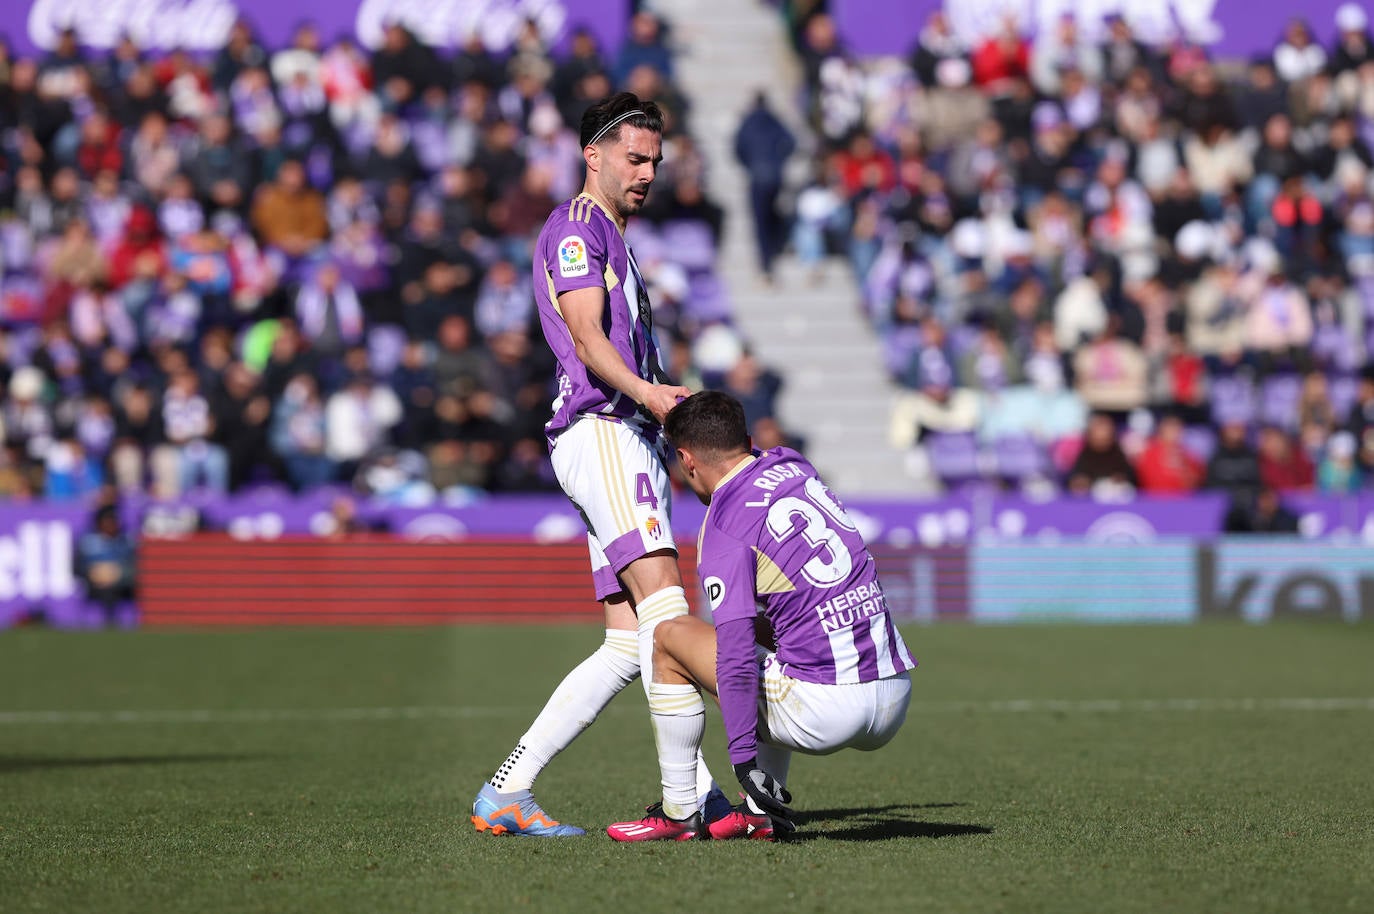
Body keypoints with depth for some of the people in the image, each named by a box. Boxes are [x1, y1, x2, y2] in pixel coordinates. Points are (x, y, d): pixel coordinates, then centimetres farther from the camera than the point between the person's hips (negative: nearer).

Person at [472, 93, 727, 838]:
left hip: (633, 441, 10)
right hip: (600, 431, -10)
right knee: (663, 602, -22)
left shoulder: (615, 243, 30)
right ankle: (691, 794, -29)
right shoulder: (575, 227, -1)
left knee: (628, 646, 2)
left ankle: (505, 793, 1)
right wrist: (646, 392, -26)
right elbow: (587, 337, -14)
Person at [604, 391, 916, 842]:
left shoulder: (725, 531, -9)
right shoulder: (793, 465, 11)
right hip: (897, 701, 8)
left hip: (829, 711, -8)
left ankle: (677, 812, 13)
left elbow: (736, 657, -18)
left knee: (670, 636, 7)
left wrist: (745, 761, -17)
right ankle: (765, 811, 27)